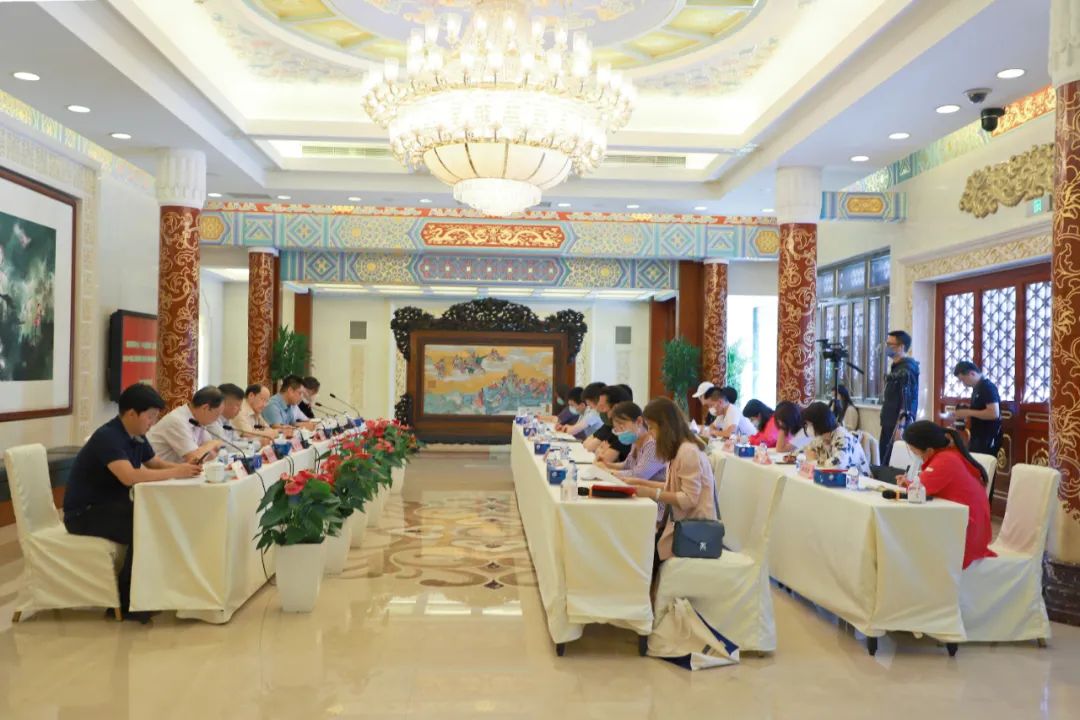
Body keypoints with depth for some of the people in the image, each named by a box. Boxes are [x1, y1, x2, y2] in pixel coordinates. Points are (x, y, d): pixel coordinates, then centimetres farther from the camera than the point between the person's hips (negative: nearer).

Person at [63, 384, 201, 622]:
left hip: (111, 506, 8)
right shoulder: (108, 437, -24)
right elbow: (129, 477, -37)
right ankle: (126, 601, -11)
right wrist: (175, 472, -31)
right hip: (84, 513, -8)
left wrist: (182, 467, -8)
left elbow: (156, 463, 13)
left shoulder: (136, 436, 3)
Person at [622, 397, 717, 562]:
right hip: (684, 521, 9)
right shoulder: (678, 449, 11)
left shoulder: (688, 451, -19)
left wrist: (652, 493, -23)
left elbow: (689, 499, -21)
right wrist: (640, 482, 9)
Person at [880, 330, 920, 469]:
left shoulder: (907, 369, -13)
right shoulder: (896, 367, 16)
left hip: (898, 426, -10)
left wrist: (900, 426, -25)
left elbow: (907, 401, -20)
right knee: (885, 462, 12)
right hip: (889, 424, 10)